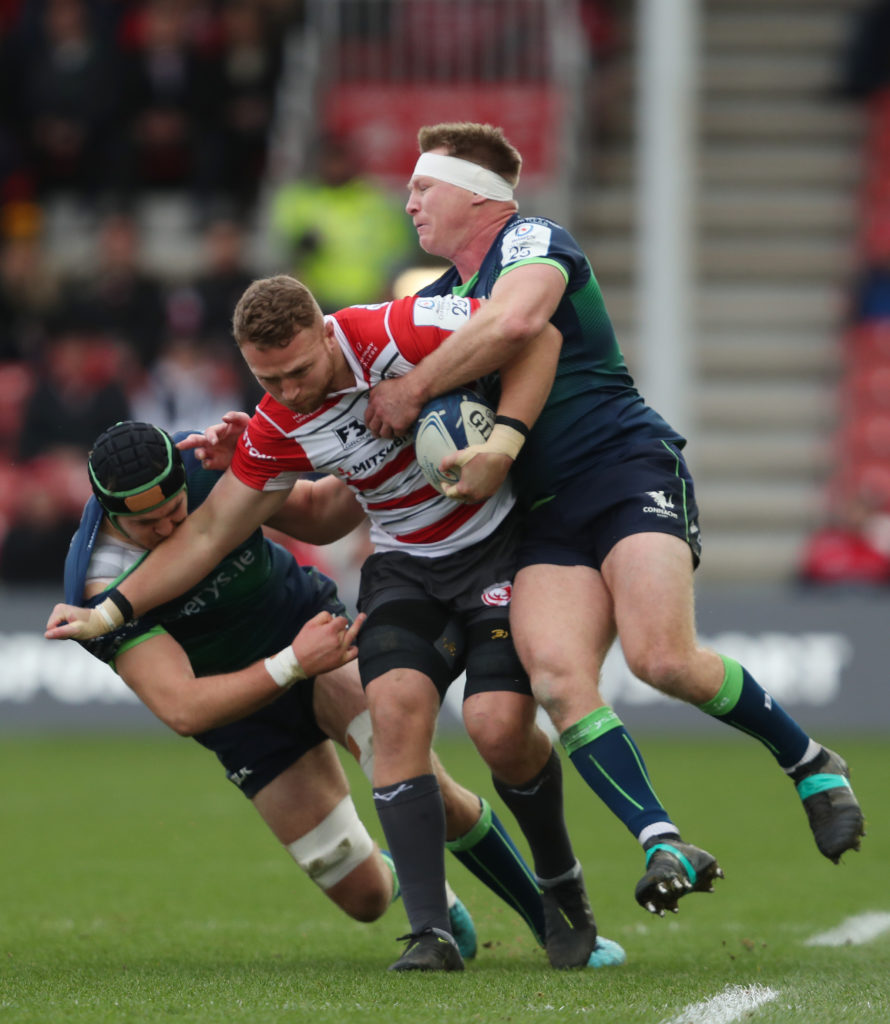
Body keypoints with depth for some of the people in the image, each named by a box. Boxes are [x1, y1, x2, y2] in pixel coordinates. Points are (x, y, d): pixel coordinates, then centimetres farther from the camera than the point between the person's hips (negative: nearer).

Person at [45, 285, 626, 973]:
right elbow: (210, 533, 4)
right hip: (403, 565, 4)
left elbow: (538, 332, -17)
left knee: (500, 725, -20)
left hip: (499, 537, -4)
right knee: (396, 705, -21)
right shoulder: (277, 431, -7)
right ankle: (430, 933, -21)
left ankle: (562, 884, 10)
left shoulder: (398, 333, -23)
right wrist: (108, 613, 2)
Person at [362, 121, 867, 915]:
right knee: (557, 676, -21)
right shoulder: (435, 301, 24)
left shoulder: (534, 240, 0)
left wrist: (414, 389, -14)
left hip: (631, 468, -7)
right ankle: (664, 847, -26)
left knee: (663, 658, -25)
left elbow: (515, 321, -23)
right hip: (548, 513, 7)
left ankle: (810, 762, 0)